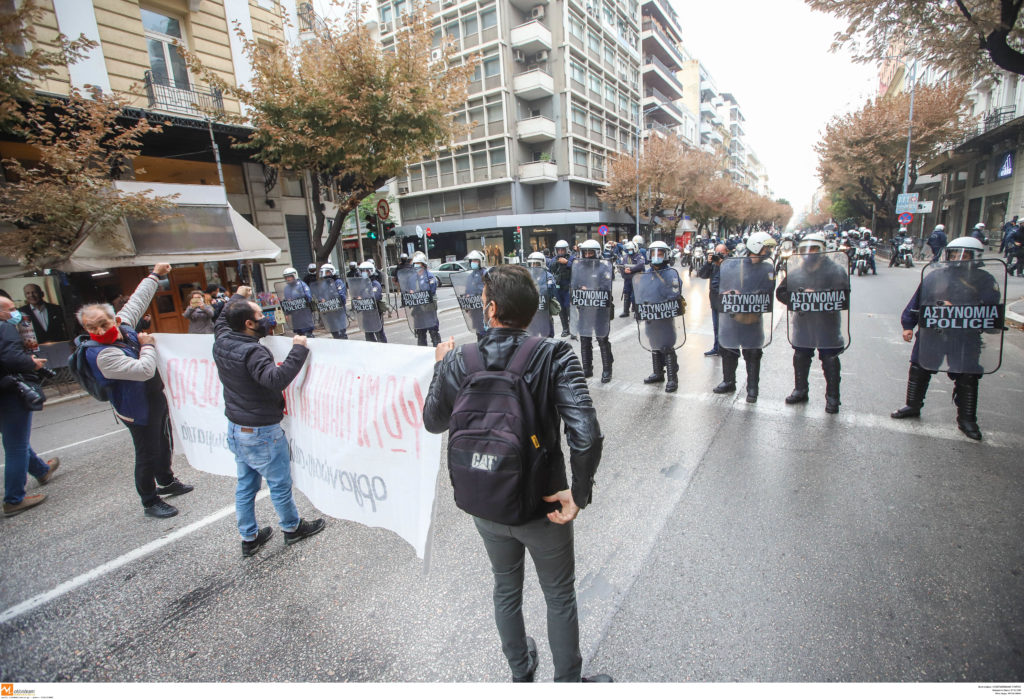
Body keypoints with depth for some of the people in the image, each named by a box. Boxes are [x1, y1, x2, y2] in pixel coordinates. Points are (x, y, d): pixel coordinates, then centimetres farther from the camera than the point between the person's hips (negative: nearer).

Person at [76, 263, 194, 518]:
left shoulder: (123, 324, -7)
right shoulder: (101, 354, -30)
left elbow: (137, 301, 10)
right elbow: (145, 370, -38)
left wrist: (155, 275, 17)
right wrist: (147, 345, -20)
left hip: (156, 399, 8)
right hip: (138, 410, -8)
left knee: (163, 443, 24)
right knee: (147, 455, 4)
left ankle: (166, 481, 46)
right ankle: (150, 502, 21)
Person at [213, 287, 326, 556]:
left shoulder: (221, 341, -2)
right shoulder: (252, 352, -27)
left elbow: (223, 319, 21)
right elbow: (276, 379, -41)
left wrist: (237, 297, 35)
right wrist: (298, 350, -34)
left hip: (235, 429, 9)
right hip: (261, 433, -9)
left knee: (245, 485, 20)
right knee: (280, 484, 11)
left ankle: (249, 538, 33)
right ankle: (292, 528, 30)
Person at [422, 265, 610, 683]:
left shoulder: (458, 361, -16)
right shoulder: (554, 356, -22)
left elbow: (432, 422, 0)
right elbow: (586, 434, -31)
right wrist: (580, 493, -15)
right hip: (542, 507, -3)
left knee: (506, 589, 29)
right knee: (560, 597, 23)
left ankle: (520, 672, 54)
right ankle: (568, 683, 46)